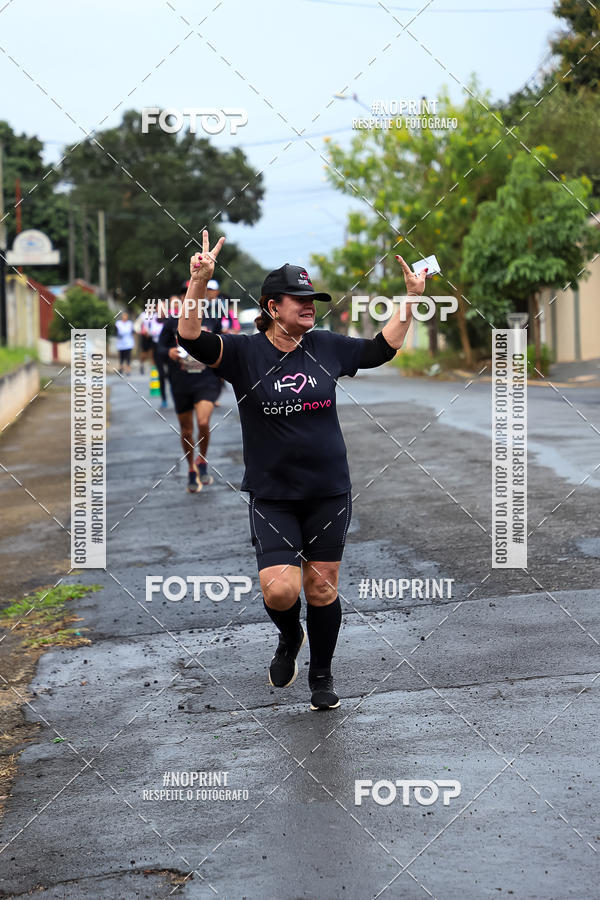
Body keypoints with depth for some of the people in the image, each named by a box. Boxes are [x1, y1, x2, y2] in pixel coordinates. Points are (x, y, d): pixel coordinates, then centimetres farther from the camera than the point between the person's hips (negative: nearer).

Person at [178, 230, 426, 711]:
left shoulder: (327, 347, 3)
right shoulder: (244, 352, -7)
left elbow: (381, 349, 17)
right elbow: (192, 338, -22)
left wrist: (411, 300, 9)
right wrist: (200, 283, -37)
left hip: (330, 491, 3)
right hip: (272, 495, -2)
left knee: (321, 588, 9)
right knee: (280, 590, -13)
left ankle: (322, 675, 29)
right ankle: (289, 637, 23)